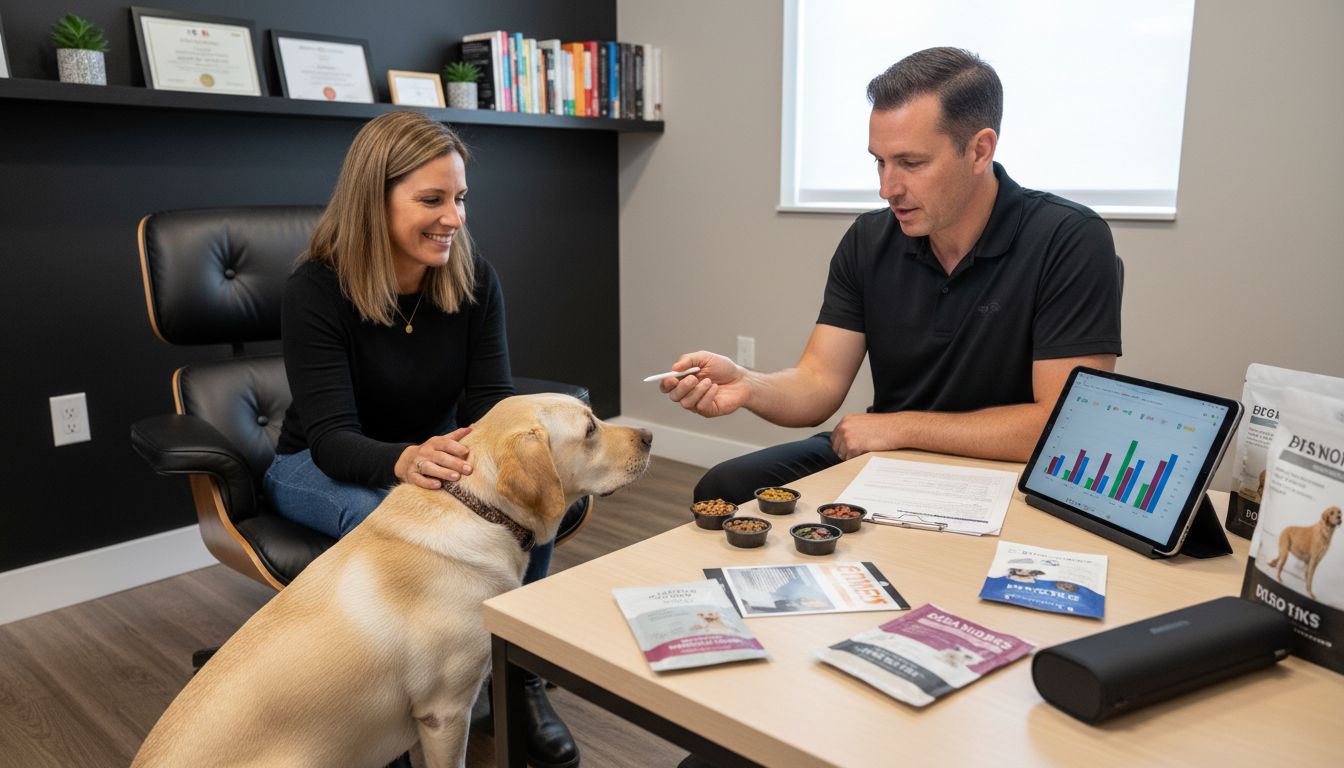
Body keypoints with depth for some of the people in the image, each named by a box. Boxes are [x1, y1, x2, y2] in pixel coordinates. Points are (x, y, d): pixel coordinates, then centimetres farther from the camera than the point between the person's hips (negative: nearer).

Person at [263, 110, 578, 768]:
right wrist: (404, 461, -51)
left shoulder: (473, 280, -10)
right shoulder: (317, 288, -22)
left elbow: (491, 399, -12)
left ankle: (521, 681, -6)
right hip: (320, 465, -3)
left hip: (433, 452, 3)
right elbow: (333, 437, -28)